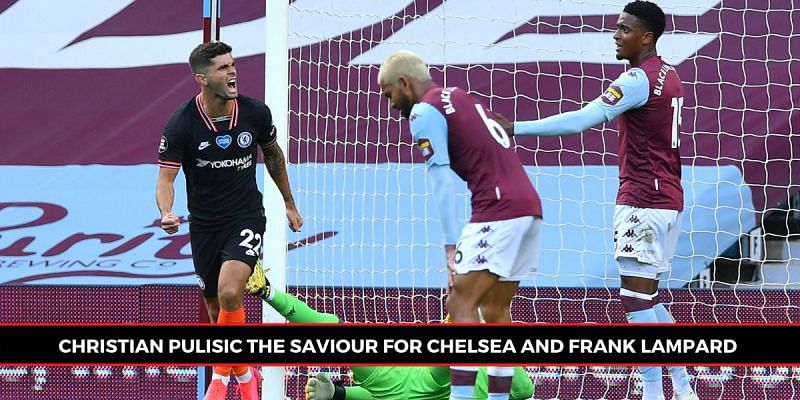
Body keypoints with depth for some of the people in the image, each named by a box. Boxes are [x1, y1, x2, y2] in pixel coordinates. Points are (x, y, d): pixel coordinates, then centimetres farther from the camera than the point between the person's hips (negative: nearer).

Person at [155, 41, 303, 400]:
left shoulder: (255, 113, -8)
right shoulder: (181, 124, -15)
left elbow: (272, 154, 13)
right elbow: (166, 178, -14)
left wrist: (289, 203, 21)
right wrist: (167, 214, -35)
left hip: (246, 218, -1)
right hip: (204, 225, 1)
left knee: (229, 293, -24)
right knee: (216, 310, 10)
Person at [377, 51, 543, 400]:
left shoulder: (424, 112, -2)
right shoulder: (460, 97, 24)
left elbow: (442, 183, -10)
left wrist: (451, 247, -13)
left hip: (498, 212, -9)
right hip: (529, 205, 9)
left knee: (461, 306, -9)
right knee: (495, 311, 12)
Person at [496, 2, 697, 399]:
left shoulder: (639, 79, -15)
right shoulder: (668, 75, 13)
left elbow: (581, 120, -24)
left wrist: (516, 128, -25)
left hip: (642, 201, -10)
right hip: (667, 199, 10)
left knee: (636, 299, -9)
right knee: (649, 299, 15)